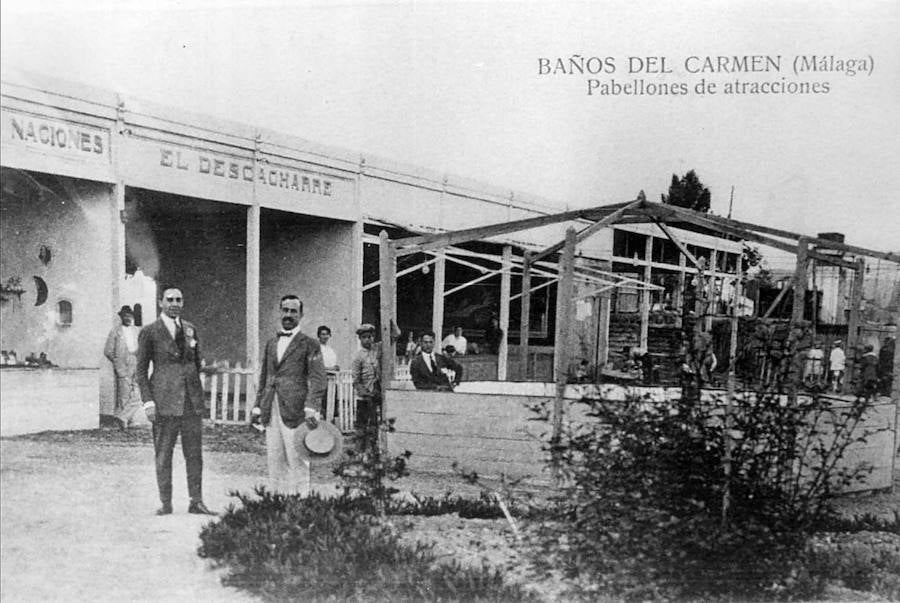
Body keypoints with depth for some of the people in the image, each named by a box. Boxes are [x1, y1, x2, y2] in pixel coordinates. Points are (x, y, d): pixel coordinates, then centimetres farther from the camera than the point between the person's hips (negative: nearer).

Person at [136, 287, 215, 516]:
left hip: (192, 400, 4)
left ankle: (196, 502, 11)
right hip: (164, 400, -4)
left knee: (195, 453, 5)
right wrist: (148, 402, -8)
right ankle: (165, 503, 11)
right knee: (163, 453, 2)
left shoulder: (191, 330, 12)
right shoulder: (149, 332, 0)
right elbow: (141, 370, -1)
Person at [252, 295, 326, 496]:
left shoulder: (309, 344, 1)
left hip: (295, 410, -5)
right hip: (271, 411, 6)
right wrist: (258, 406, 14)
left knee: (297, 461, -4)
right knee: (274, 460, 8)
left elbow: (317, 379, -7)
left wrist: (312, 408, -18)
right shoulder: (271, 343, 19)